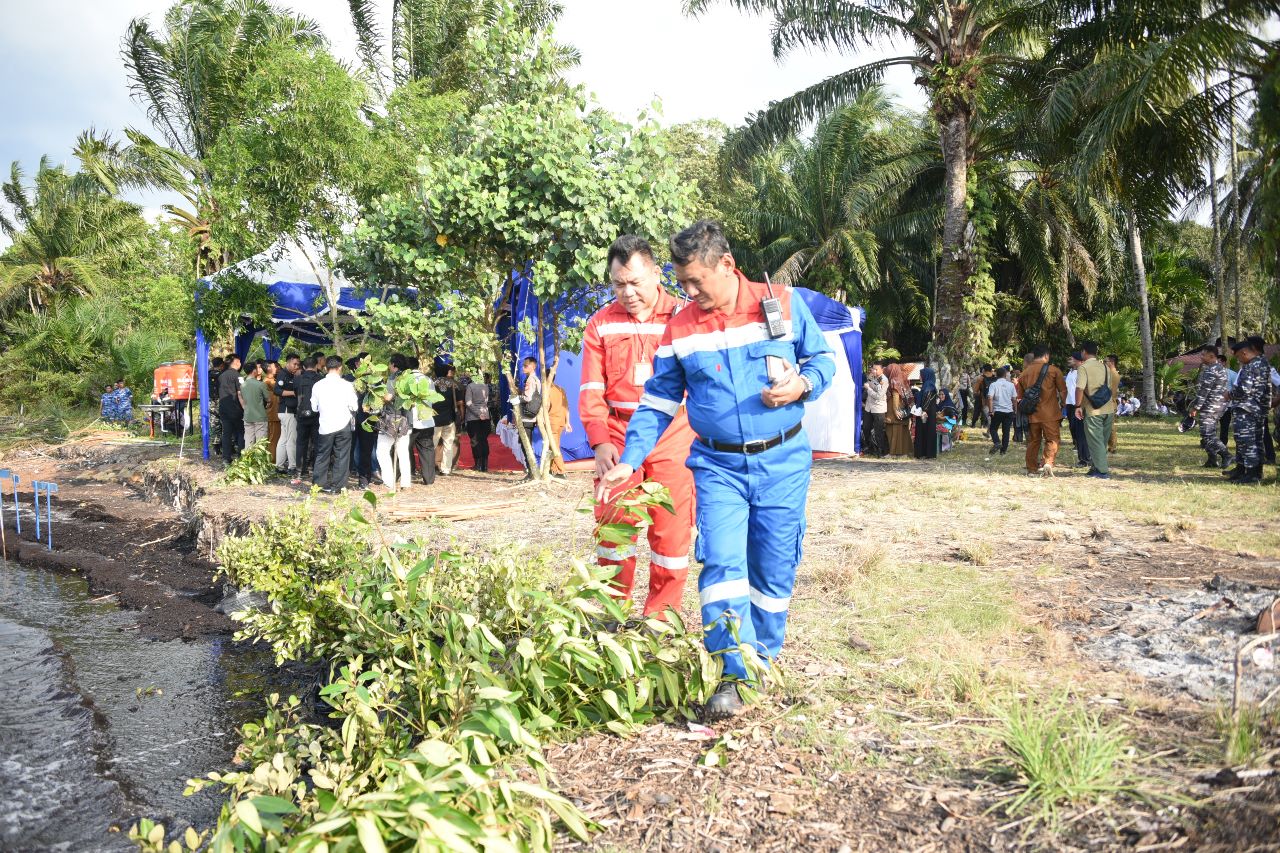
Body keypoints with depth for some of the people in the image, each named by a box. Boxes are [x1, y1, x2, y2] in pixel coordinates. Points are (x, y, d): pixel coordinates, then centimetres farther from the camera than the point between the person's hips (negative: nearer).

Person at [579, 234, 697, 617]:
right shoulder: (601, 324, 7)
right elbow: (591, 390, 4)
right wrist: (600, 441, -9)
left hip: (672, 438, -2)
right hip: (618, 436, 2)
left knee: (672, 530, 2)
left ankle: (662, 618, 16)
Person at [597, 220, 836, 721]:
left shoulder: (784, 304, -2)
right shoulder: (679, 330, 3)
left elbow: (823, 359, 8)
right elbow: (657, 403, 7)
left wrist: (802, 385, -15)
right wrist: (628, 462, -1)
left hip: (782, 461, 0)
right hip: (718, 465, 1)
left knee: (774, 571, 8)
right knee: (722, 563, -14)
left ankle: (763, 665, 27)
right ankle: (733, 675, -9)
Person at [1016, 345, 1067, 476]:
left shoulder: (1025, 372, 7)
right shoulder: (1053, 370, -5)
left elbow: (1020, 394, 11)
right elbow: (1063, 390, 0)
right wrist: (1063, 403, 18)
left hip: (1032, 413, 4)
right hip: (1050, 413, -4)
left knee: (1033, 440, 14)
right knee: (1052, 440, 1)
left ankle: (1032, 468, 17)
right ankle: (1048, 463, -19)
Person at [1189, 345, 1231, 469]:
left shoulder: (1210, 370, -17)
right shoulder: (1221, 367, 15)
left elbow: (1203, 391, -19)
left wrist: (1195, 407, -15)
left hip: (1209, 407, -10)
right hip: (1220, 405, 10)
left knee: (1207, 434, -10)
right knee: (1211, 433, 13)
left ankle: (1225, 455, -15)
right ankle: (1212, 460, 14)